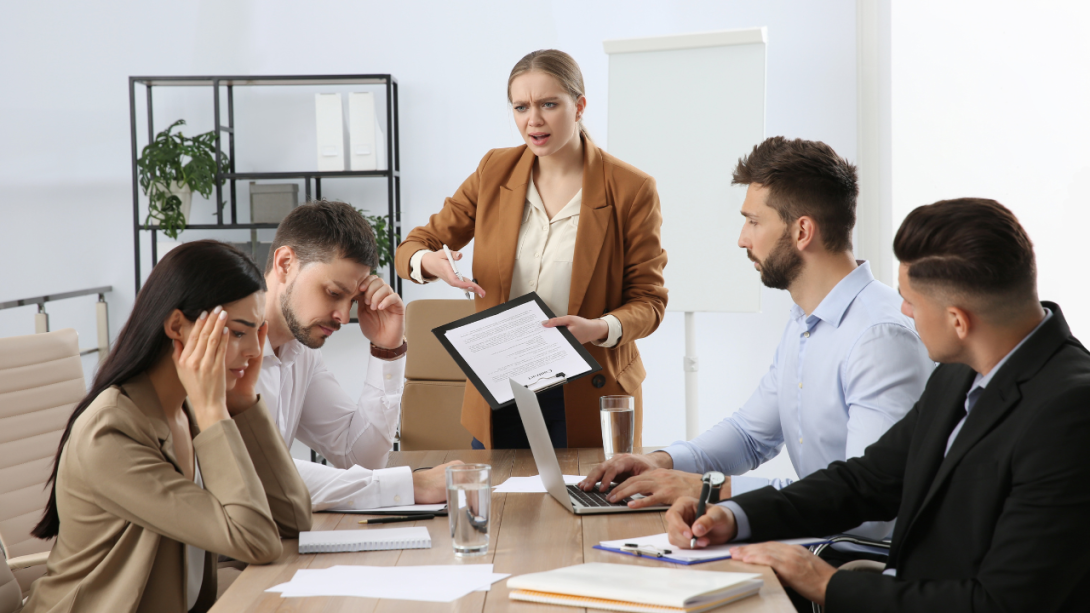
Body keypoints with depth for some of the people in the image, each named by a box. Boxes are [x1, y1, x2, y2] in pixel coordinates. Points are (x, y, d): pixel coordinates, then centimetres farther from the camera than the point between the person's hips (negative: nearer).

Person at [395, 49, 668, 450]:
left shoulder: (631, 190, -7)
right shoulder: (494, 172, 2)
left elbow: (649, 299, -4)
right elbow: (412, 247, 6)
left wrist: (601, 328, -25)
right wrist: (429, 262, -18)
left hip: (587, 398, -3)